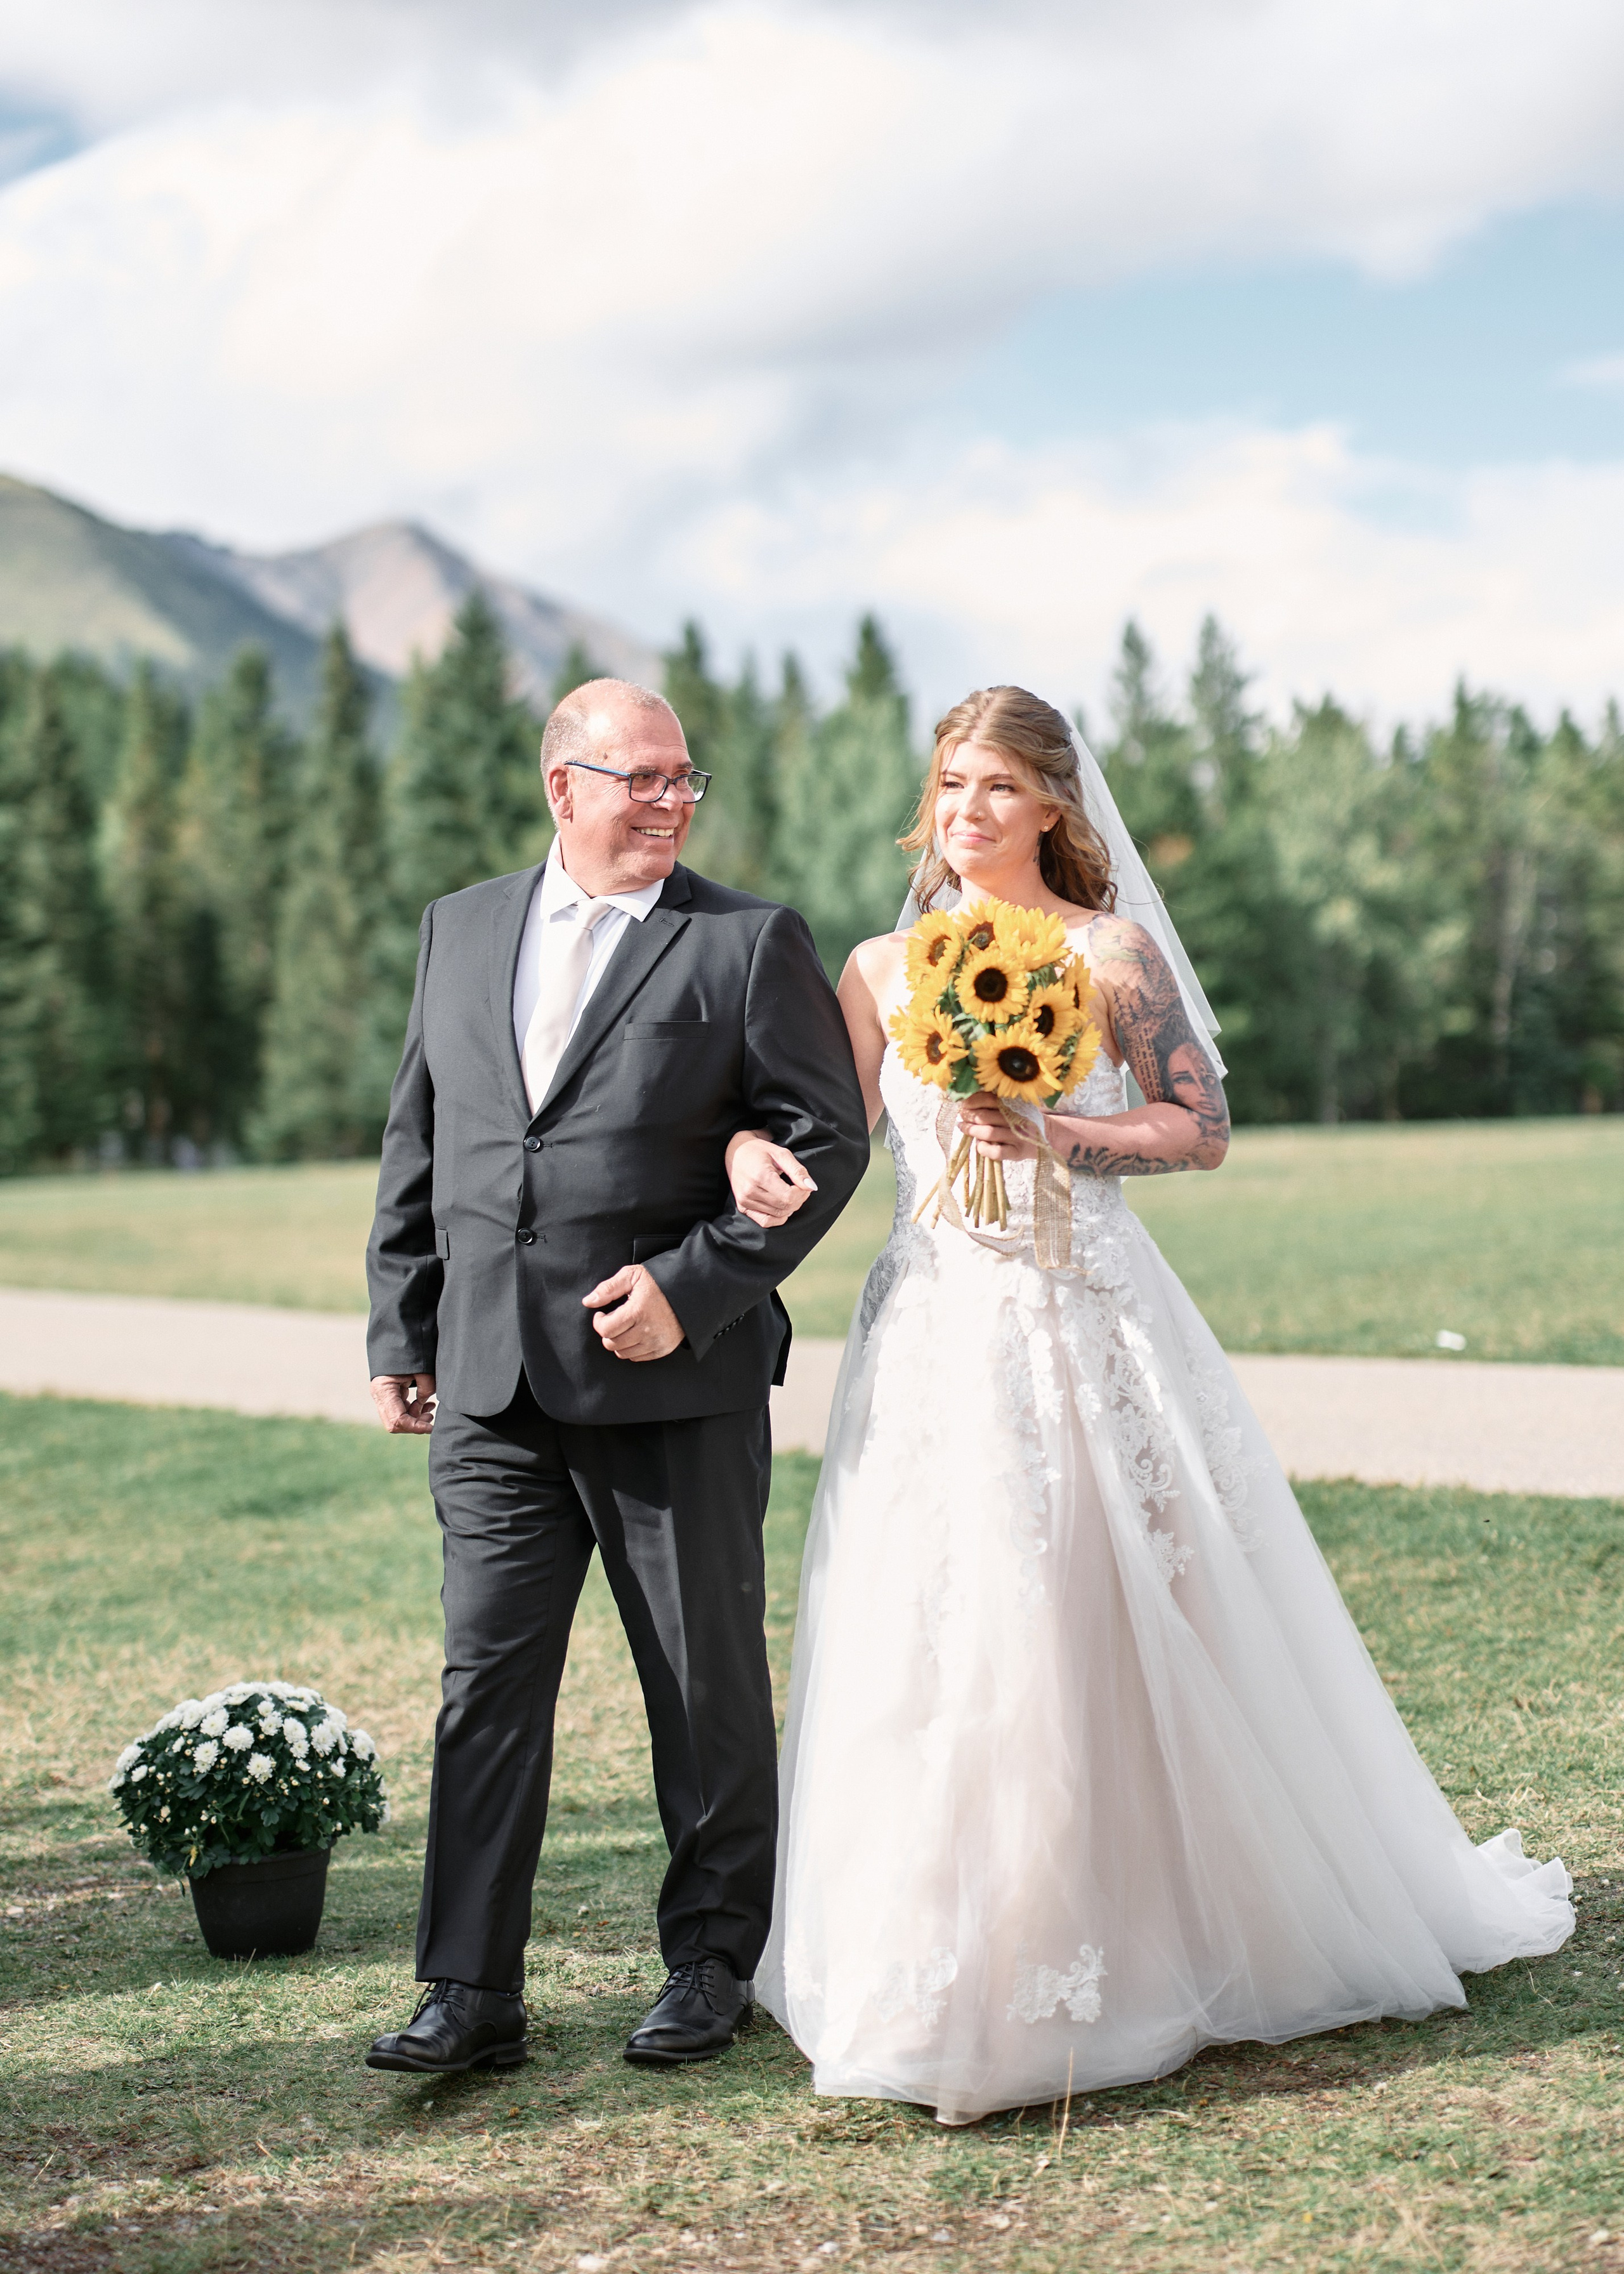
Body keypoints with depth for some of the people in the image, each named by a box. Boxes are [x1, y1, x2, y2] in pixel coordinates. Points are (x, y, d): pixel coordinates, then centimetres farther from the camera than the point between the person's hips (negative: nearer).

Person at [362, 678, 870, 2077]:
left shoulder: (752, 945, -2)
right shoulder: (462, 928, 12)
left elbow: (827, 1140, -6)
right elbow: (417, 1142, 15)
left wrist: (692, 1287, -15)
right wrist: (403, 1331, 10)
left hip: (678, 1384, -3)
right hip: (491, 1387, 4)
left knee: (708, 1689, 9)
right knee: (489, 1684, 3)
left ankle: (712, 1960, 25)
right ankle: (472, 1995, 9)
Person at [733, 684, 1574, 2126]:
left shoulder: (1112, 952, 2)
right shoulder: (881, 969, 11)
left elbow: (1203, 1129, -1)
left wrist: (1054, 1138, -15)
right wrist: (753, 1149, -17)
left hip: (1090, 1333, -3)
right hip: (935, 1343, 3)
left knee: (1103, 1636, -2)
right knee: (929, 1652, 1)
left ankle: (1150, 1937, 13)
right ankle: (953, 1968, 14)